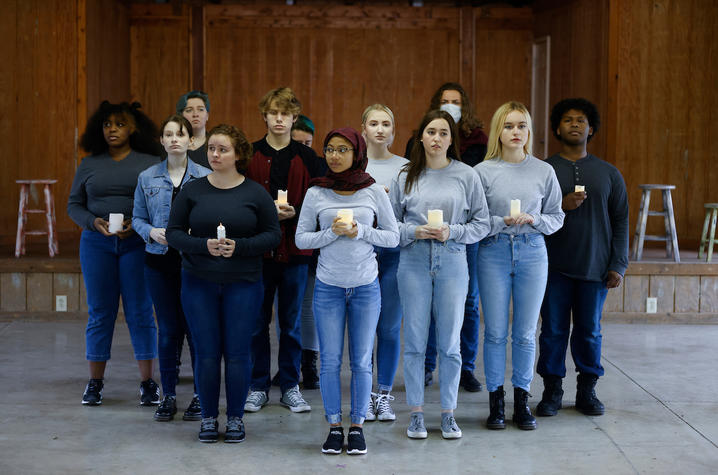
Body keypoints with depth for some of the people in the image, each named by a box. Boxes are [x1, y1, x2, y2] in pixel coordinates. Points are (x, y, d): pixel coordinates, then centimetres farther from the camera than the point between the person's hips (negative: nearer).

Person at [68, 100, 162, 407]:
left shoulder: (151, 163, 3)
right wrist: (94, 222, -8)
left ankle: (147, 382, 6)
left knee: (140, 312, -1)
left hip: (137, 243, -2)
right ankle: (95, 382, 13)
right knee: (99, 312, 5)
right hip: (97, 243, 2)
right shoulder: (89, 165, 10)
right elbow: (74, 204, 11)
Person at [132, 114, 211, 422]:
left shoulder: (205, 177, 0)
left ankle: (201, 395, 12)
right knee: (168, 330, 6)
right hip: (159, 261, 2)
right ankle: (168, 395, 17)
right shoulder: (147, 178, 7)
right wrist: (152, 232, -9)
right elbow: (138, 218, 11)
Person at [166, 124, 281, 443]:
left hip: (243, 284, -1)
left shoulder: (255, 194, 1)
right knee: (206, 353, 3)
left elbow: (273, 235, 1)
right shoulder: (192, 191, 4)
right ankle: (209, 418, 17)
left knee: (237, 353, 2)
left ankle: (236, 418, 16)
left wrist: (238, 246, -15)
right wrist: (204, 245, -15)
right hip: (199, 283, 1)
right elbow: (174, 233, 3)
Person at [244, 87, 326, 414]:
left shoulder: (307, 158, 5)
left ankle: (290, 387, 17)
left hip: (295, 249, 0)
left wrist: (294, 213, -13)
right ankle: (259, 387, 16)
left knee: (291, 322, 7)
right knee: (257, 322, 5)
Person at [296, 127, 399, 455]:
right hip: (328, 288, 0)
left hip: (365, 287, 0)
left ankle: (357, 427, 16)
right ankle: (334, 427, 15)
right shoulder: (316, 194, 1)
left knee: (361, 362, 4)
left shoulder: (374, 192, 0)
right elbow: (301, 238, 1)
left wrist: (359, 231, -13)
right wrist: (333, 233, -14)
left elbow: (393, 237, 2)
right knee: (330, 362, 2)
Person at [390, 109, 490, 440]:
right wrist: (415, 231, -11)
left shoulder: (466, 175, 3)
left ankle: (448, 413, 15)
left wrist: (451, 232, -10)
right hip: (413, 263, 1)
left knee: (450, 342, 3)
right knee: (414, 341, 3)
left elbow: (482, 224, 4)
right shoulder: (405, 176, 5)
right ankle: (416, 413, 14)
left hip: (452, 262, 0)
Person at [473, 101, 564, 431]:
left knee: (526, 333, 5)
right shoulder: (482, 172, 0)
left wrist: (533, 220, -10)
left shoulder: (544, 171, 5)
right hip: (494, 252, -1)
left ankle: (522, 400, 16)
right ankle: (495, 401, 12)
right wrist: (502, 222, -18)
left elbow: (556, 218, 9)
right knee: (495, 332, 1)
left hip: (532, 252, 1)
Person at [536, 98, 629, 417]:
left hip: (594, 267, 1)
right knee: (553, 330, 2)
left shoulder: (608, 173, 9)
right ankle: (552, 391, 14)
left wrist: (618, 265, 1)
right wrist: (561, 206, -16)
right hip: (554, 266, -1)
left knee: (590, 331, 5)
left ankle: (587, 391, 18)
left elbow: (620, 221, 9)